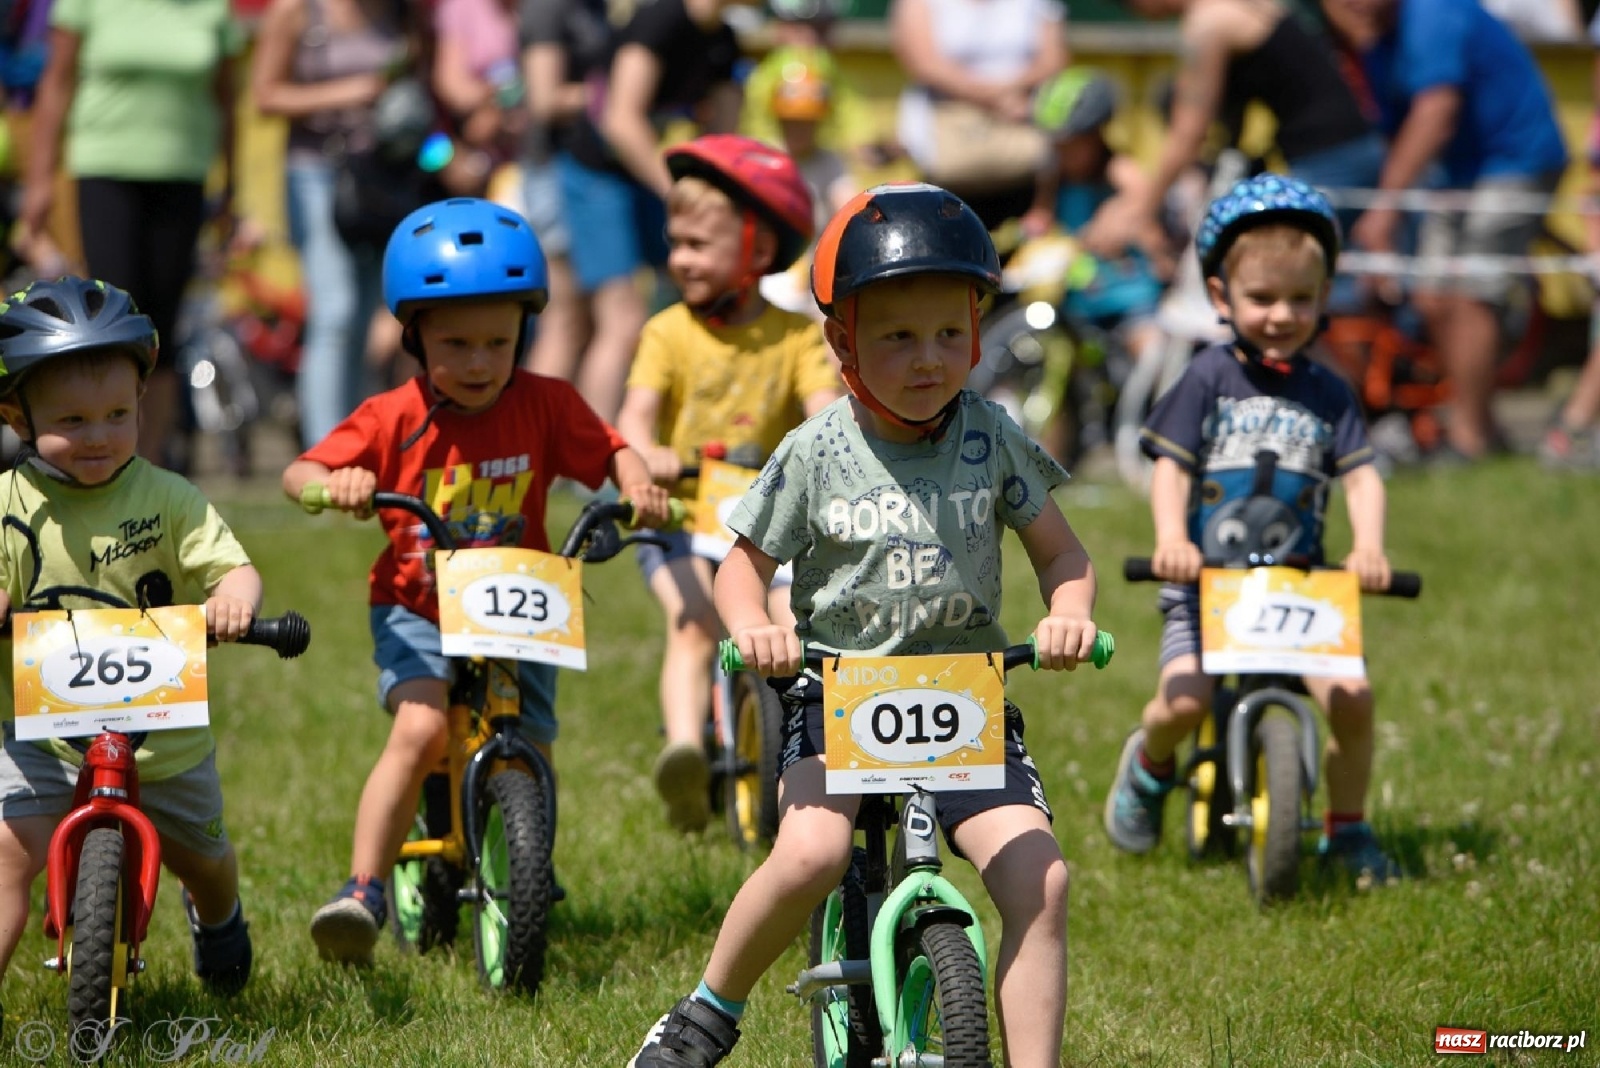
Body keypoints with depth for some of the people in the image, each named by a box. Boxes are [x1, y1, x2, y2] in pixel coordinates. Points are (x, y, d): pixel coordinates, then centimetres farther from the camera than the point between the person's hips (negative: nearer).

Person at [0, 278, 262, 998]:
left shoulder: (166, 498, -8)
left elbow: (233, 566, -14)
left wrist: (234, 595, -38)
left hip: (164, 735, 1)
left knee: (201, 855, 22)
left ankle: (217, 914, 57)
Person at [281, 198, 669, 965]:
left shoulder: (545, 407, -4)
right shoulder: (395, 419, -9)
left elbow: (609, 451, 5)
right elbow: (298, 473, -10)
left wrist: (638, 484, -18)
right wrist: (333, 484, -33)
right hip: (418, 612, -2)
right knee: (419, 730, -28)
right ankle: (363, 892, -27)